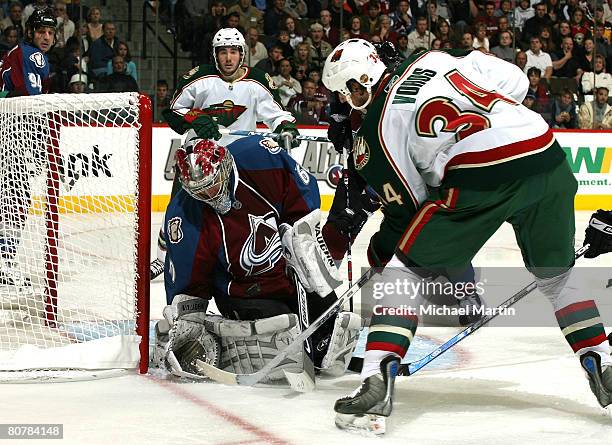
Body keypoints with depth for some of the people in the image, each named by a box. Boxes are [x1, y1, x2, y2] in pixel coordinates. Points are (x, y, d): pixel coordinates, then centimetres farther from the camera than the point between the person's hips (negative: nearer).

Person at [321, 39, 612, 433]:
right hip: (548, 159, 5)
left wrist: (380, 249, 27)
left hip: (481, 179, -5)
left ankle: (377, 383, -4)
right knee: (555, 274, 28)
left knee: (407, 269, 9)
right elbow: (515, 81, 18)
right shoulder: (434, 60, 22)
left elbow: (407, 206, 11)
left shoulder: (374, 131, 10)